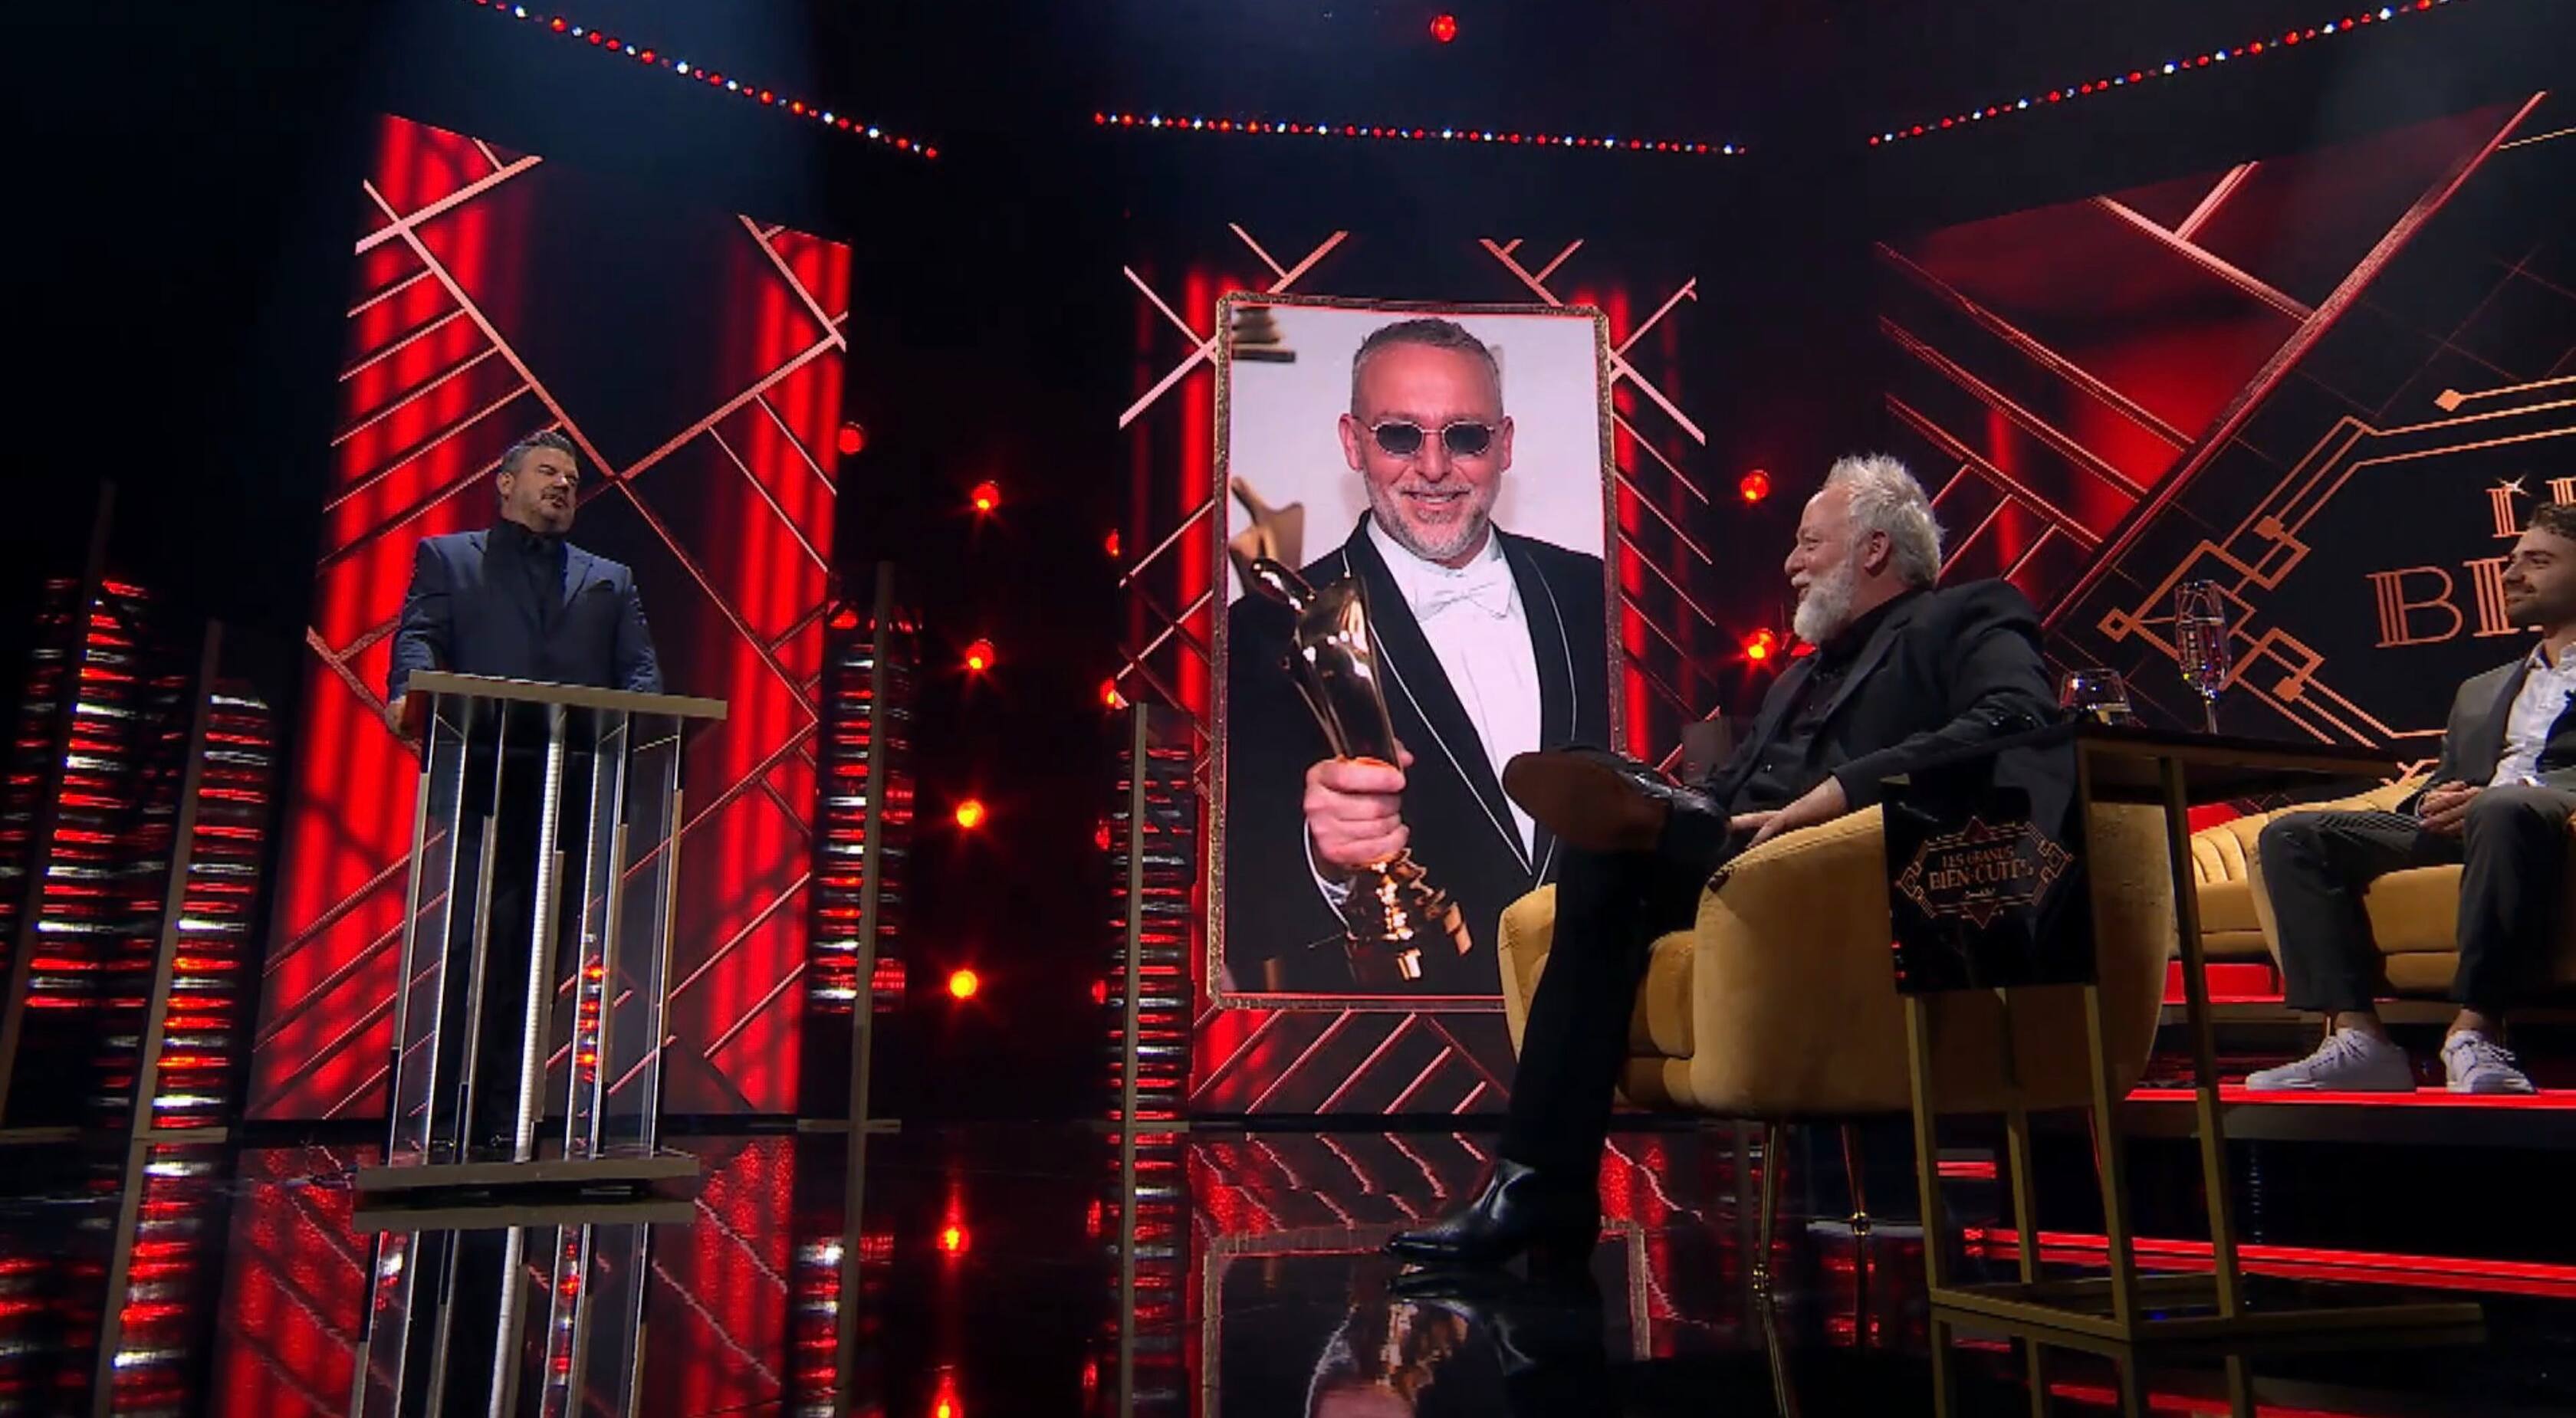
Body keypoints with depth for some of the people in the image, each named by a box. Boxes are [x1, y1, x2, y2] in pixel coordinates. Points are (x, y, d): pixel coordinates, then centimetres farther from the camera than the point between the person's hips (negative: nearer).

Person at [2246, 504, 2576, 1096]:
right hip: (2457, 829, 6)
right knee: (2290, 835, -17)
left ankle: (2474, 1031, -37)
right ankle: (2359, 1038, -29)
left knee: (2504, 811, -41)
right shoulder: (2481, 691, 34)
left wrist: (2500, 795, -18)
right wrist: (2433, 804, 0)